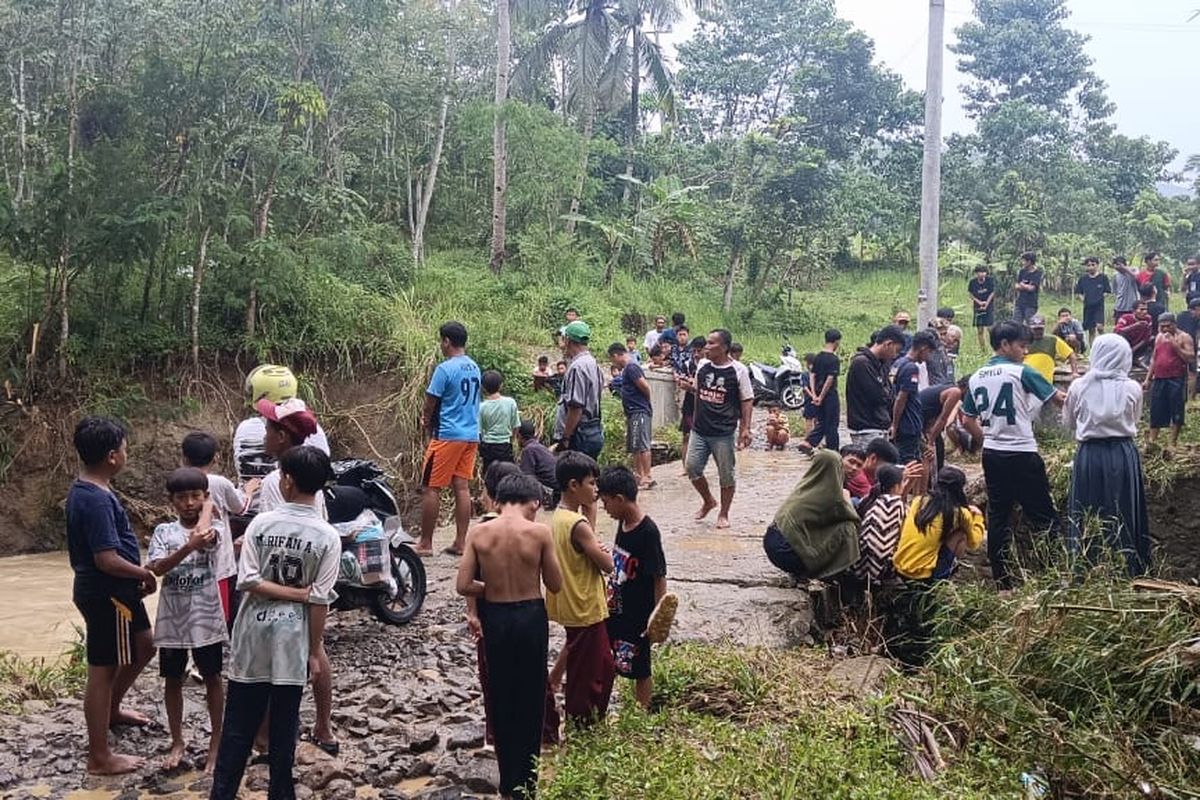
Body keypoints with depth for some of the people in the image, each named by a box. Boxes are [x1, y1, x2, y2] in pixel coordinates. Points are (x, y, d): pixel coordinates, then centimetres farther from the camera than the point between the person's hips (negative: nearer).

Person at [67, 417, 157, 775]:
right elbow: (107, 560, -28)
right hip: (106, 595, -10)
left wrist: (137, 575, 10)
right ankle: (100, 757, 12)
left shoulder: (84, 490, 7)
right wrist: (144, 573, -12)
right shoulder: (97, 500, -25)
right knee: (103, 670, 0)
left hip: (115, 591, 10)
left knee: (144, 646, 25)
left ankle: (111, 710, 44)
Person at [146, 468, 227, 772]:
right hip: (172, 618, 2)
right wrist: (189, 547, -33)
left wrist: (207, 507, -12)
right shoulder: (163, 532, -1)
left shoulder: (211, 531, -5)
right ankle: (177, 742, 28)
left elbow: (203, 534, -31)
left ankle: (216, 740, 21)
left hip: (206, 618, -2)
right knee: (173, 680, 12)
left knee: (212, 678, 9)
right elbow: (157, 568, -17)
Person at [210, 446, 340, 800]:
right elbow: (319, 600, -10)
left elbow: (248, 582, -13)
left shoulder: (261, 523, -7)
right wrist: (316, 649, -2)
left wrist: (285, 592, -5)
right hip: (292, 638, -1)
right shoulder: (328, 537, -11)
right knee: (284, 724, 9)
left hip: (252, 633, 1)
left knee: (239, 722, 11)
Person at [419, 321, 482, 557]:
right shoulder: (475, 368, 11)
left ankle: (425, 544, 4)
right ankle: (460, 543, 7)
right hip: (471, 434, 8)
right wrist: (430, 416, 14)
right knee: (461, 487, 7)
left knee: (430, 489, 0)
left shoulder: (445, 368, -14)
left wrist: (427, 422, 12)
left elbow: (430, 404, -8)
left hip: (447, 436, -7)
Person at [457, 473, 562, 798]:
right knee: (530, 699, 12)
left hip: (495, 618, 2)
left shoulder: (479, 532, -8)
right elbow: (555, 585, -6)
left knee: (500, 697, 16)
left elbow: (463, 586, -8)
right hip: (530, 617, -2)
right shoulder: (539, 532, -14)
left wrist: (492, 589, 8)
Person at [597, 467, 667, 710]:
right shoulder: (623, 523, 2)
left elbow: (659, 578, -20)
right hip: (616, 609, 8)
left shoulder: (648, 532, -23)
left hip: (638, 616, -8)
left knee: (638, 669, 7)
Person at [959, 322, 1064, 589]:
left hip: (992, 455, 6)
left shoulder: (976, 377, 7)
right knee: (1043, 516, 2)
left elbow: (967, 420, 13)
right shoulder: (1021, 372, -10)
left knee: (998, 516, 9)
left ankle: (1002, 580, 12)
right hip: (1022, 454, -6)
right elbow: (1059, 399, -5)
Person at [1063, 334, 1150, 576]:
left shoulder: (1079, 387, -7)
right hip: (1124, 456, 0)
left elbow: (1069, 423, 6)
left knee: (1087, 516, 8)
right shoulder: (1132, 388, -7)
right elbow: (1134, 421, 9)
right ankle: (1127, 572, 17)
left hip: (1089, 455, 0)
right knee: (1123, 515, 10)